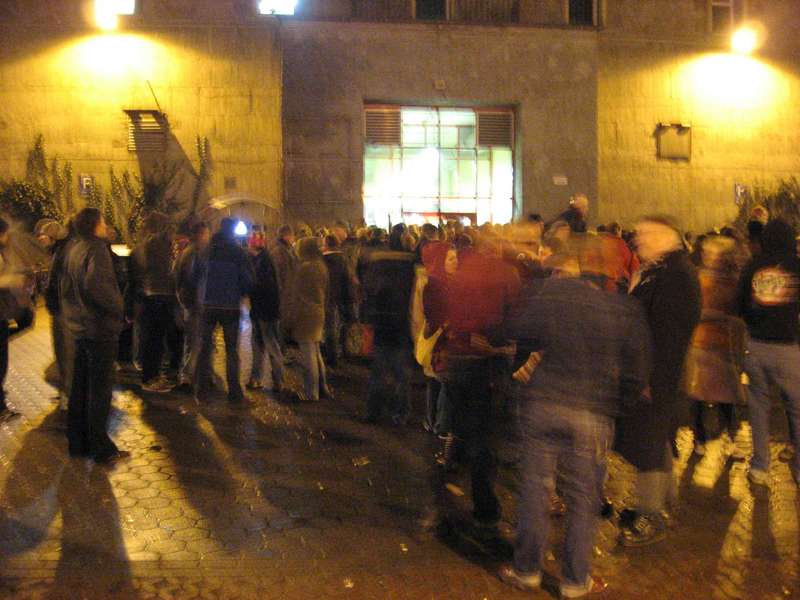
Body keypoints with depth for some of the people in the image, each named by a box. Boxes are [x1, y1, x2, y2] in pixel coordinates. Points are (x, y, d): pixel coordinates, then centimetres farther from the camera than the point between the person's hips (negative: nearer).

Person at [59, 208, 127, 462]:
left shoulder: (73, 249, 11)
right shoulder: (96, 248, -15)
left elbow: (65, 287, 17)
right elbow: (95, 284, -30)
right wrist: (117, 306, -18)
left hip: (80, 327, 8)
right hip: (101, 327, -8)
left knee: (80, 386, 15)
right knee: (100, 389, -2)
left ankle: (77, 441, 24)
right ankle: (101, 447, 4)